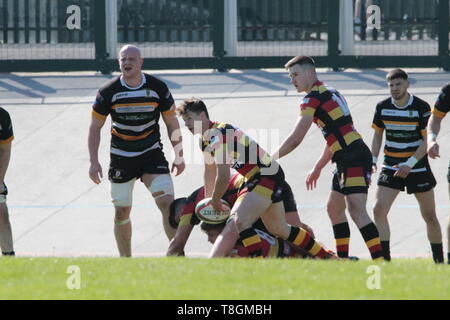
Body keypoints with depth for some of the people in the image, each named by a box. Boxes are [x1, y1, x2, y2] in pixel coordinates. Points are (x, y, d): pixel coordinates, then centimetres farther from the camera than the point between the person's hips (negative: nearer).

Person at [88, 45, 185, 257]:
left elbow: (172, 123, 6)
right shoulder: (108, 92, -7)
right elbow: (95, 128, 2)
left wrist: (179, 155, 2)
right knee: (121, 212, 4)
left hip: (152, 153, 0)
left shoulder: (157, 88, -5)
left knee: (167, 203, -15)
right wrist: (94, 162, -4)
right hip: (121, 158, 0)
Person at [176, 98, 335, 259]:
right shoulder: (205, 139, 10)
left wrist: (215, 203, -8)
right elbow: (210, 172, 27)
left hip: (267, 176, -11)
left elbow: (223, 177, -23)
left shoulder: (218, 135, -22)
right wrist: (208, 202, 32)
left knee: (239, 221, -26)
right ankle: (328, 257, 34)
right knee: (279, 229, 21)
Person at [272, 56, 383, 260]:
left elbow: (295, 139, -12)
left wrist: (271, 159, 0)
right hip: (347, 159, 10)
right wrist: (317, 168, 33)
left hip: (353, 158, -10)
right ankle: (343, 260, 21)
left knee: (356, 211, -20)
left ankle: (380, 261, -30)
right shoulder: (328, 93, 21)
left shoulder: (313, 98, -9)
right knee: (334, 208, 19)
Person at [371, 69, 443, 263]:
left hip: (418, 167, -3)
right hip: (390, 167, 3)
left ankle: (439, 261, 17)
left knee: (430, 216, 3)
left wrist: (410, 163, -22)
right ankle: (384, 259, -12)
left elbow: (427, 140, -13)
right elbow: (377, 135, 13)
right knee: (379, 209, -15)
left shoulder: (421, 107, -11)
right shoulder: (383, 107, 0)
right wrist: (373, 160, -1)